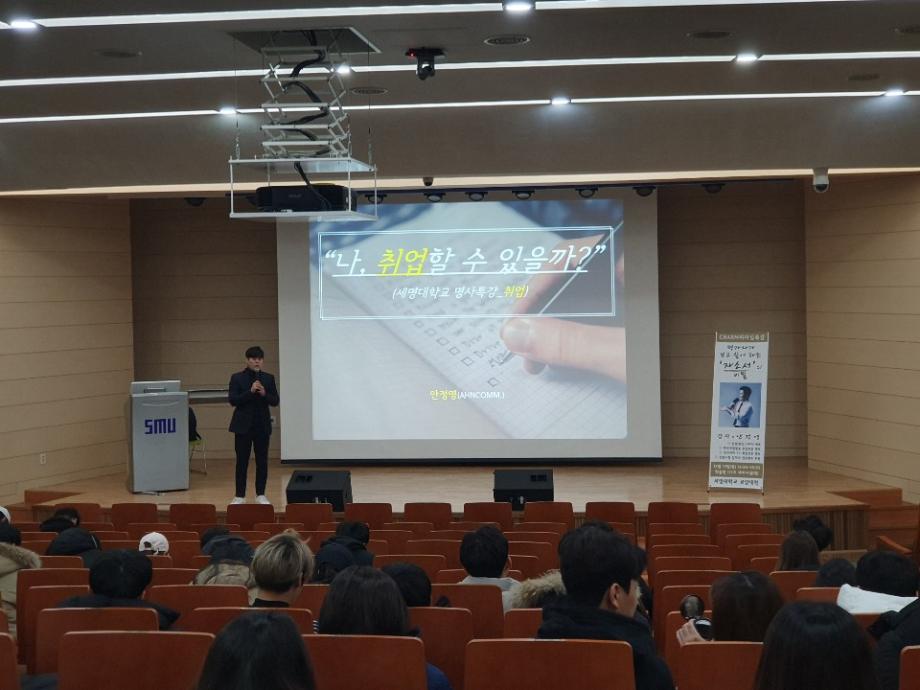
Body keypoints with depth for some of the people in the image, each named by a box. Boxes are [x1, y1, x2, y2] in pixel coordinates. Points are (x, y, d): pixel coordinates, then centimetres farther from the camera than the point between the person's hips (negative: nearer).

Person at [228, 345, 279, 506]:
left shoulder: (269, 378, 6)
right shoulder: (237, 378, -1)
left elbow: (275, 401, 3)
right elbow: (233, 400, -9)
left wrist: (264, 394, -17)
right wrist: (250, 391, -21)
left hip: (262, 425, 2)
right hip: (243, 425, -2)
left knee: (262, 461, 4)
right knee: (242, 461, 1)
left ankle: (260, 495, 12)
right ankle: (240, 496, 7)